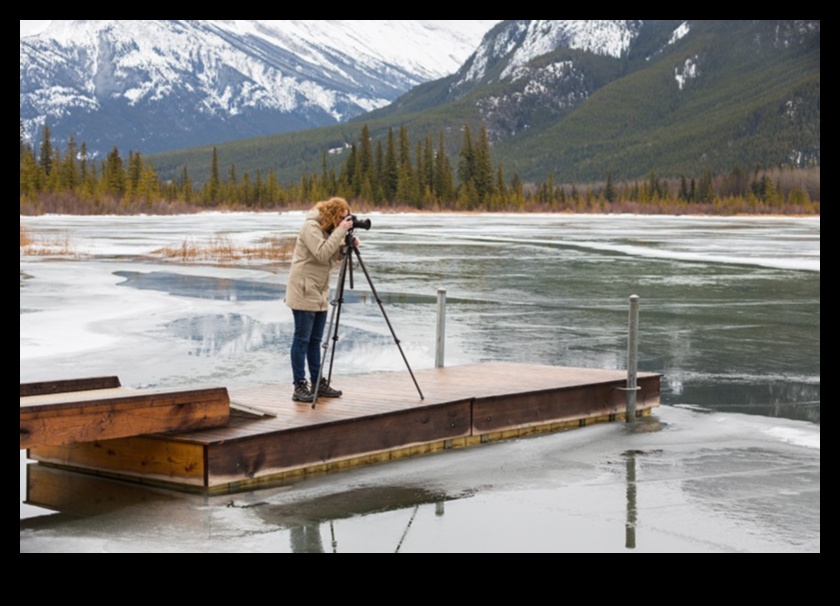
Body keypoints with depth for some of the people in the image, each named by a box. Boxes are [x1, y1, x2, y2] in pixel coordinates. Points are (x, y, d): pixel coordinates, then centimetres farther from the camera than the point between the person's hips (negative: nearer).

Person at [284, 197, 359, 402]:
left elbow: (334, 256, 13)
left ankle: (318, 383, 17)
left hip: (320, 292, 9)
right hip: (304, 291, -9)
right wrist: (340, 231, -25)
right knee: (302, 339, -6)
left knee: (315, 339, 12)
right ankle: (299, 387, -4)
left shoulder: (329, 229, 11)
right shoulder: (311, 226, -15)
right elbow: (322, 254, -27)